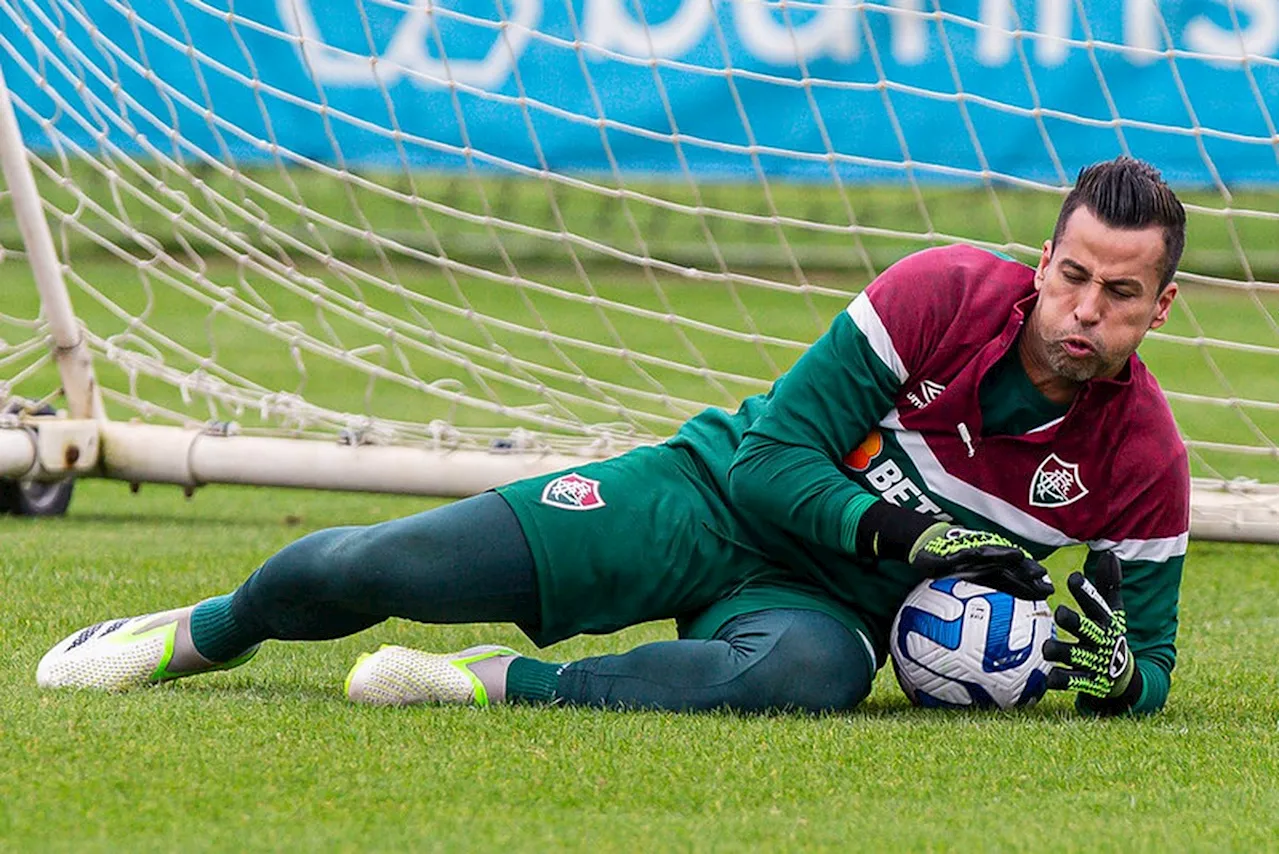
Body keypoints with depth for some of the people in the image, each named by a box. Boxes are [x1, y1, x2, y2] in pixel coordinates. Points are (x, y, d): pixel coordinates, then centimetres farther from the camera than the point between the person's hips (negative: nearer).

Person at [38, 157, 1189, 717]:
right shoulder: (946, 292, -18)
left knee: (811, 670, -43)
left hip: (825, 597, 0)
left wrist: (1113, 670, -23)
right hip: (720, 492, 0)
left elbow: (1148, 657, 1)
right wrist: (900, 533, -27)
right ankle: (207, 634, 25)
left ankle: (508, 687, -28)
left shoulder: (1145, 457, -12)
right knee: (368, 569, -9)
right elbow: (774, 450, -14)